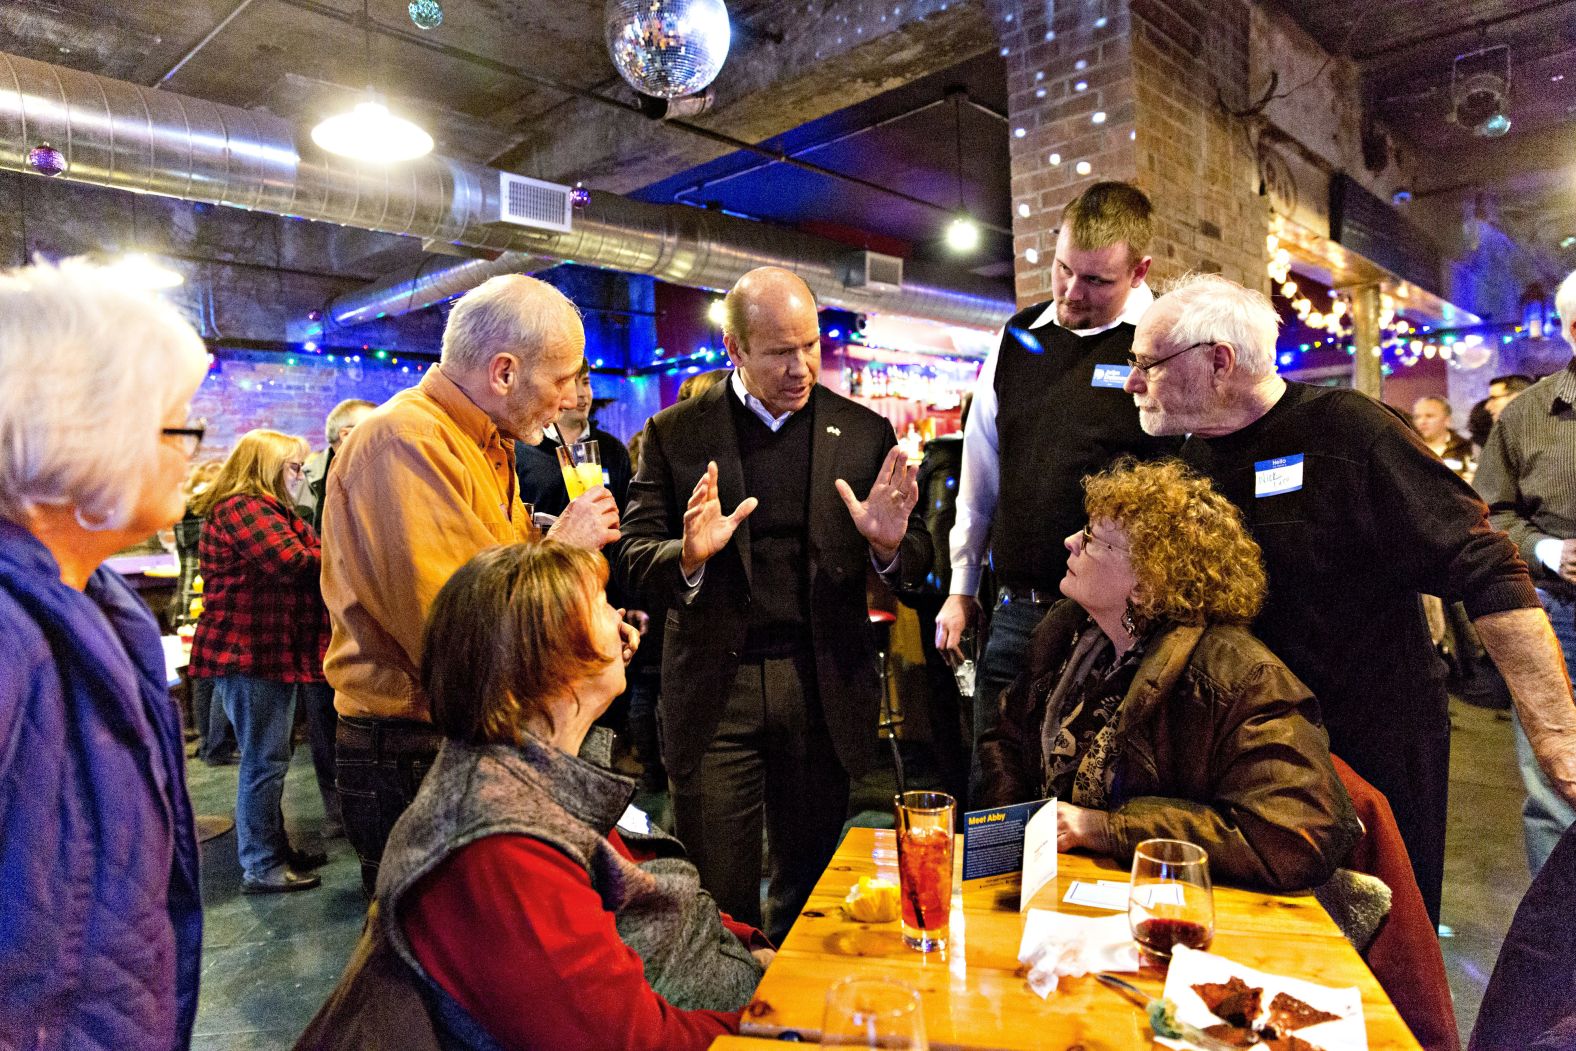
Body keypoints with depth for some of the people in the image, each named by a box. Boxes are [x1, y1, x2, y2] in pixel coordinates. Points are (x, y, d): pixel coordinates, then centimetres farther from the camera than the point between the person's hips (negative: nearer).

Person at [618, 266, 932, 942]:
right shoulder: (675, 435, 2)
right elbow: (634, 558, 0)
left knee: (809, 889, 15)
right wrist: (688, 557, -21)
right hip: (714, 690, -1)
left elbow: (917, 566, 7)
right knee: (718, 893, 6)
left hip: (824, 689, 2)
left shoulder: (865, 434, 6)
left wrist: (890, 544, -16)